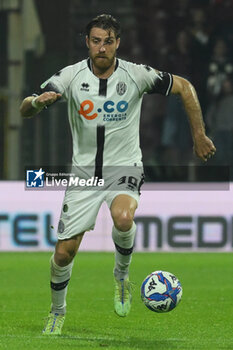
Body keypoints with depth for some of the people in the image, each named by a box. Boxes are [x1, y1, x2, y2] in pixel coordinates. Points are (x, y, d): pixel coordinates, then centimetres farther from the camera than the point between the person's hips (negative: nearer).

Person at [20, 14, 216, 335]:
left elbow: (184, 88, 3)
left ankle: (122, 274, -3)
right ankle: (57, 312, 26)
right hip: (85, 170, 2)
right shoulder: (71, 76, -8)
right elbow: (25, 111, -12)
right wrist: (38, 101, -36)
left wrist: (199, 136, 1)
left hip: (124, 167, -2)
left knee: (123, 218, -34)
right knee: (64, 252, -2)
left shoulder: (136, 75, -10)